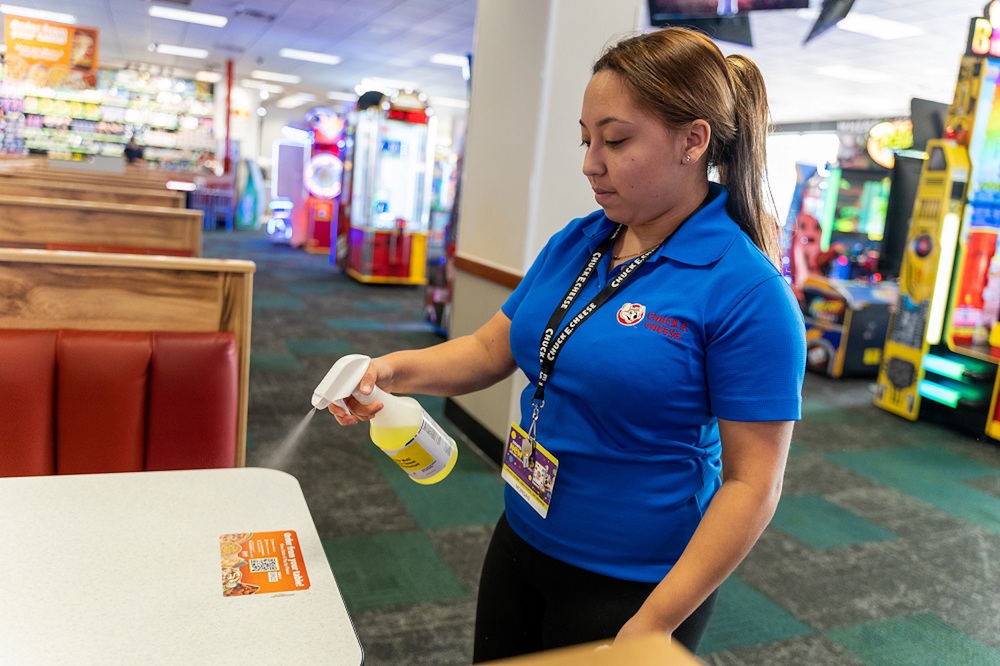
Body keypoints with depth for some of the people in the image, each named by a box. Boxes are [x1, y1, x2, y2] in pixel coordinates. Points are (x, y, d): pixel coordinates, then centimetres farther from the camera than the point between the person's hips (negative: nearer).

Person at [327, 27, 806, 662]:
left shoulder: (747, 292, -21)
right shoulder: (574, 244, 0)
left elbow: (753, 482, -19)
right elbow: (492, 348, 5)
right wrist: (397, 368, -12)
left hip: (631, 586, -6)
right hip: (522, 540, 6)